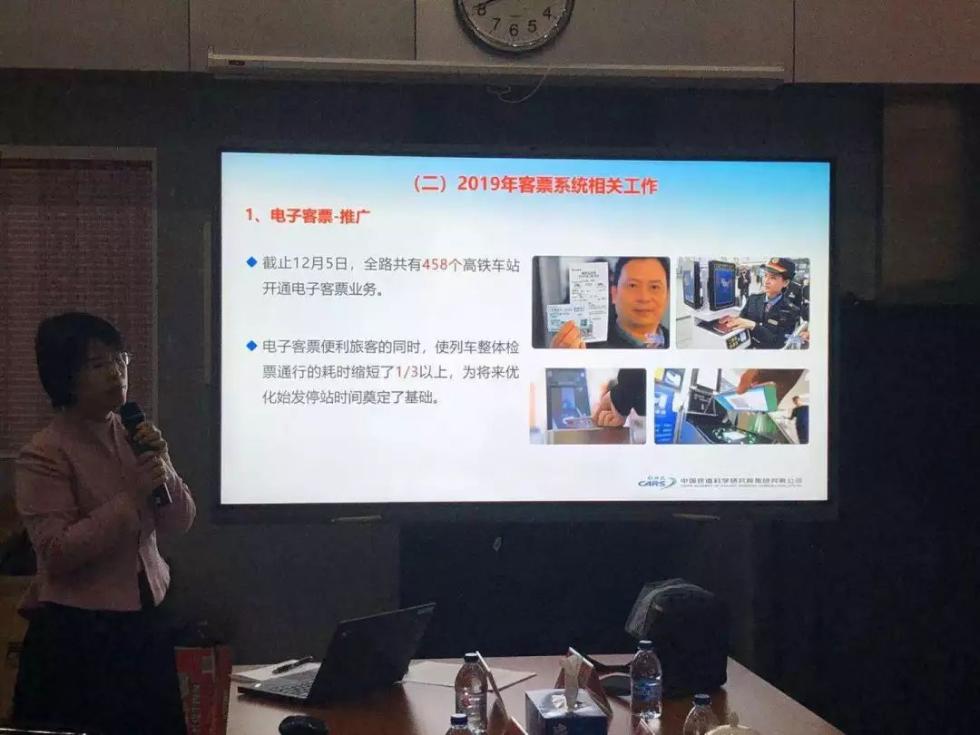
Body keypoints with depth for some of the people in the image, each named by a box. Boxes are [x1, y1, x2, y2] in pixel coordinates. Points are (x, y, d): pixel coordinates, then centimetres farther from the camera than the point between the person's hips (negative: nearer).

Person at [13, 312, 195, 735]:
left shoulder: (135, 435, 6)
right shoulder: (45, 454, -14)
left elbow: (179, 522, 6)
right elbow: (56, 553, -20)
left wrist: (162, 468, -12)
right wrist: (131, 498, -23)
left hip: (144, 620, 6)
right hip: (78, 632, -6)